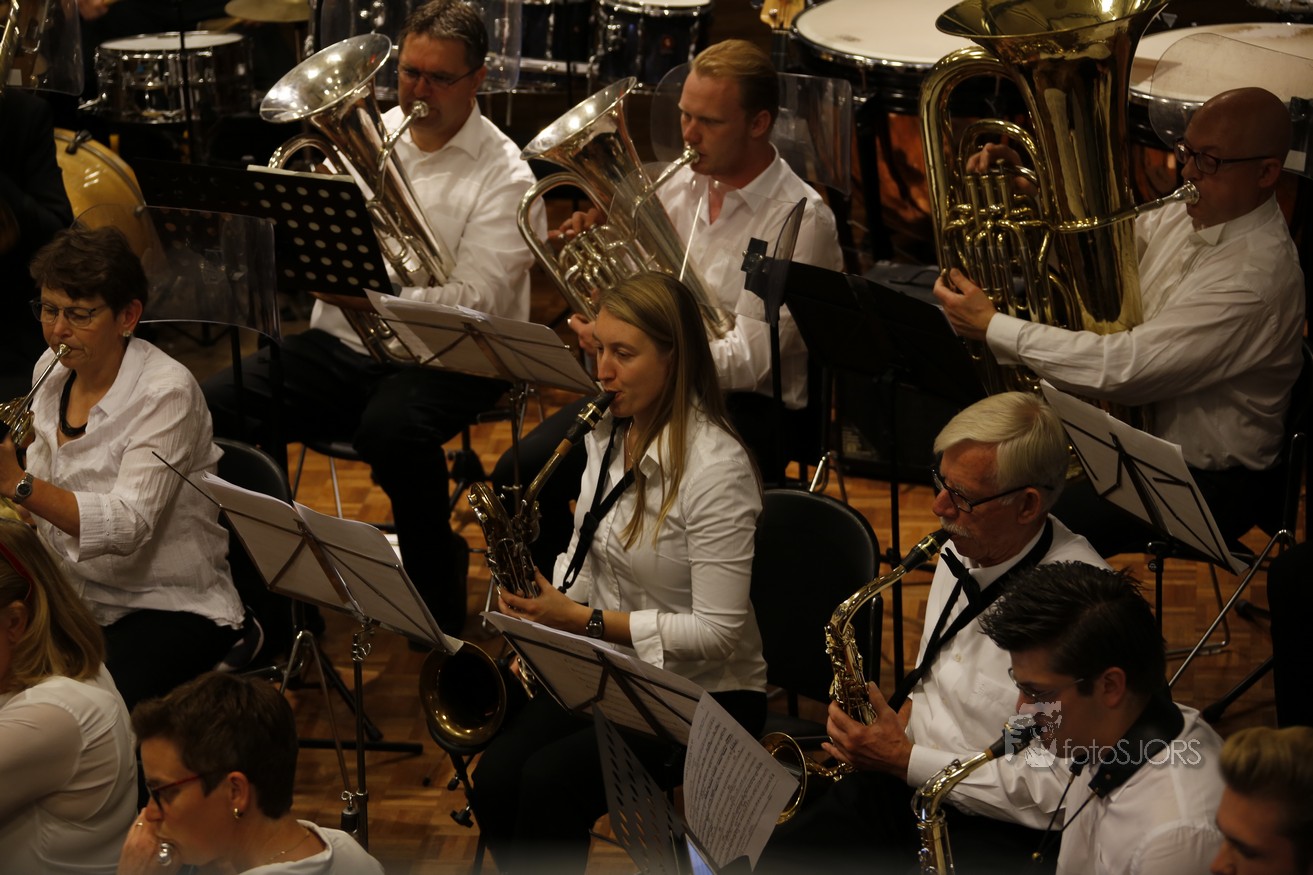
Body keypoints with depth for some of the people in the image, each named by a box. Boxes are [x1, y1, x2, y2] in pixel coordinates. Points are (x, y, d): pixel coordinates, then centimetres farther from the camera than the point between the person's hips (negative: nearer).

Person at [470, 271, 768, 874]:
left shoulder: (716, 467, -22)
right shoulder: (609, 433, 3)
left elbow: (717, 633, -23)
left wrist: (587, 621, -24)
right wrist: (547, 608, -2)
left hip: (703, 692, -7)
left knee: (549, 783, -26)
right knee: (495, 778, -17)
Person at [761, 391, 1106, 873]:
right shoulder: (964, 547, 5)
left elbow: (1052, 792, -23)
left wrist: (907, 760, -18)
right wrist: (902, 714, 4)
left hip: (1001, 830, -8)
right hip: (904, 780, 8)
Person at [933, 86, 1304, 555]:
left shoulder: (1257, 277, -29)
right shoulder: (1189, 216, 0)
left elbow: (1127, 368, -32)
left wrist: (993, 328, -27)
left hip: (1204, 480, -9)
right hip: (1134, 428, 9)